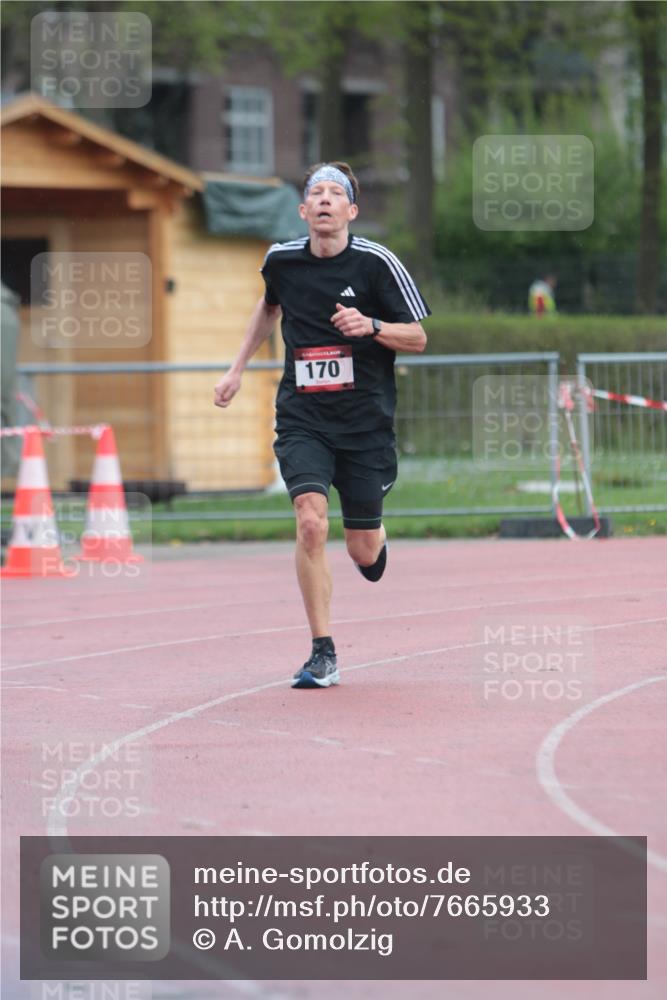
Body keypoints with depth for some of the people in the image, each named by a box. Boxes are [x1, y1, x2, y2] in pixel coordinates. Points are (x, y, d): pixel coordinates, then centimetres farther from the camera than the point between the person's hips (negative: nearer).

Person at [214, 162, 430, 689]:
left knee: (363, 551, 3)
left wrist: (370, 326, -20)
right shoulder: (282, 260, 2)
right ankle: (323, 655, -12)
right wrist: (238, 369, 25)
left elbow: (418, 337, -2)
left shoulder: (376, 262, -7)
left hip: (365, 421, -1)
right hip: (302, 419, 1)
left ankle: (376, 541, 44)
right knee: (311, 523, -21)